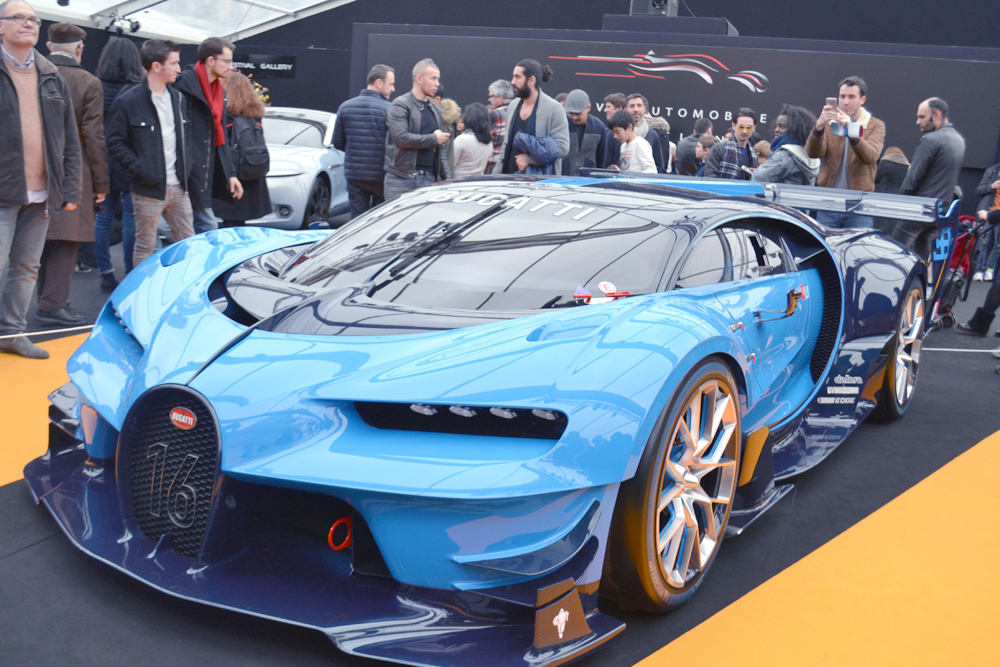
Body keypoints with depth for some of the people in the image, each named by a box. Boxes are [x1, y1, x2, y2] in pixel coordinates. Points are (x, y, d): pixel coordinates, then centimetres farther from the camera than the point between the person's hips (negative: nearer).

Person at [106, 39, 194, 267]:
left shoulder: (176, 98, 14)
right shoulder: (128, 101, -6)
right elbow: (114, 141, -6)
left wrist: (185, 168, 10)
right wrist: (138, 168, -15)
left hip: (178, 187, 6)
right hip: (148, 188, -6)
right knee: (145, 248, 3)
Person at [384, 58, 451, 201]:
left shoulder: (435, 110, 18)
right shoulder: (400, 105, -4)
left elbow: (441, 149, 20)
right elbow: (401, 138, -19)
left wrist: (447, 177, 10)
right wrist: (434, 139, -9)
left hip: (429, 178, 6)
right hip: (401, 179, -6)